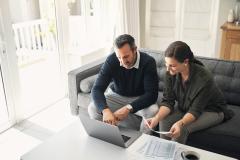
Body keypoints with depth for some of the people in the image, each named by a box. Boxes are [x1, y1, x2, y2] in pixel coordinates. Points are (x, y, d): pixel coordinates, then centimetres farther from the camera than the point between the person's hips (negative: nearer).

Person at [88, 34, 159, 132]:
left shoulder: (148, 62, -24)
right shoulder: (111, 60, -19)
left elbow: (152, 94, -27)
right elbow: (97, 89, -24)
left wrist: (128, 108, -42)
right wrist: (105, 110, -45)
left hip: (139, 99, -1)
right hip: (116, 96, 1)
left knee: (153, 111, -32)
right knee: (93, 108, -24)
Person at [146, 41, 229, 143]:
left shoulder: (204, 78, -34)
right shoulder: (170, 73, -19)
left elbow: (196, 110, -29)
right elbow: (167, 101, -16)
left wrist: (180, 123, -49)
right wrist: (157, 118, -35)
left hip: (211, 111, -4)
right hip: (185, 107, 5)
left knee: (181, 129, -27)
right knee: (164, 121, -20)